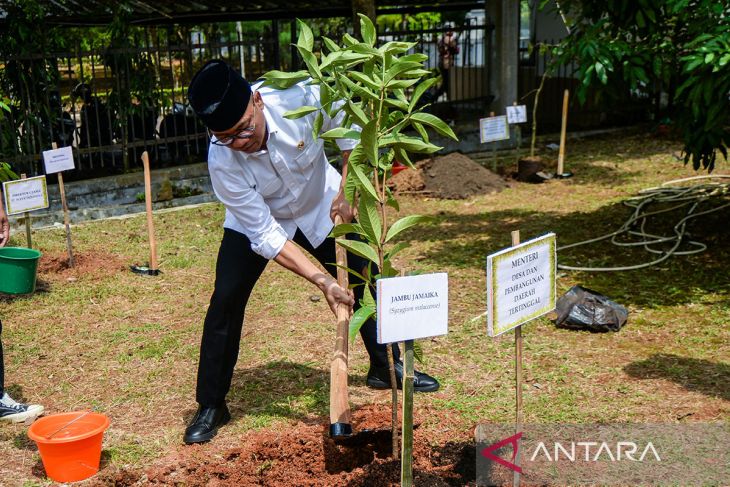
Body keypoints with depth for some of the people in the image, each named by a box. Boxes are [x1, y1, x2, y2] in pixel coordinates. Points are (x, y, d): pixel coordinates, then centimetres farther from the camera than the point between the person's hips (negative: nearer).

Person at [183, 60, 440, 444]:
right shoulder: (222, 162, -35)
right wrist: (322, 281, -36)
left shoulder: (300, 97, -35)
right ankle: (210, 405, 3)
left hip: (321, 206, 2)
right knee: (226, 299, -13)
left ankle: (386, 366, 28)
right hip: (256, 220, -2)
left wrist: (347, 190, -21)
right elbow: (266, 236, -31)